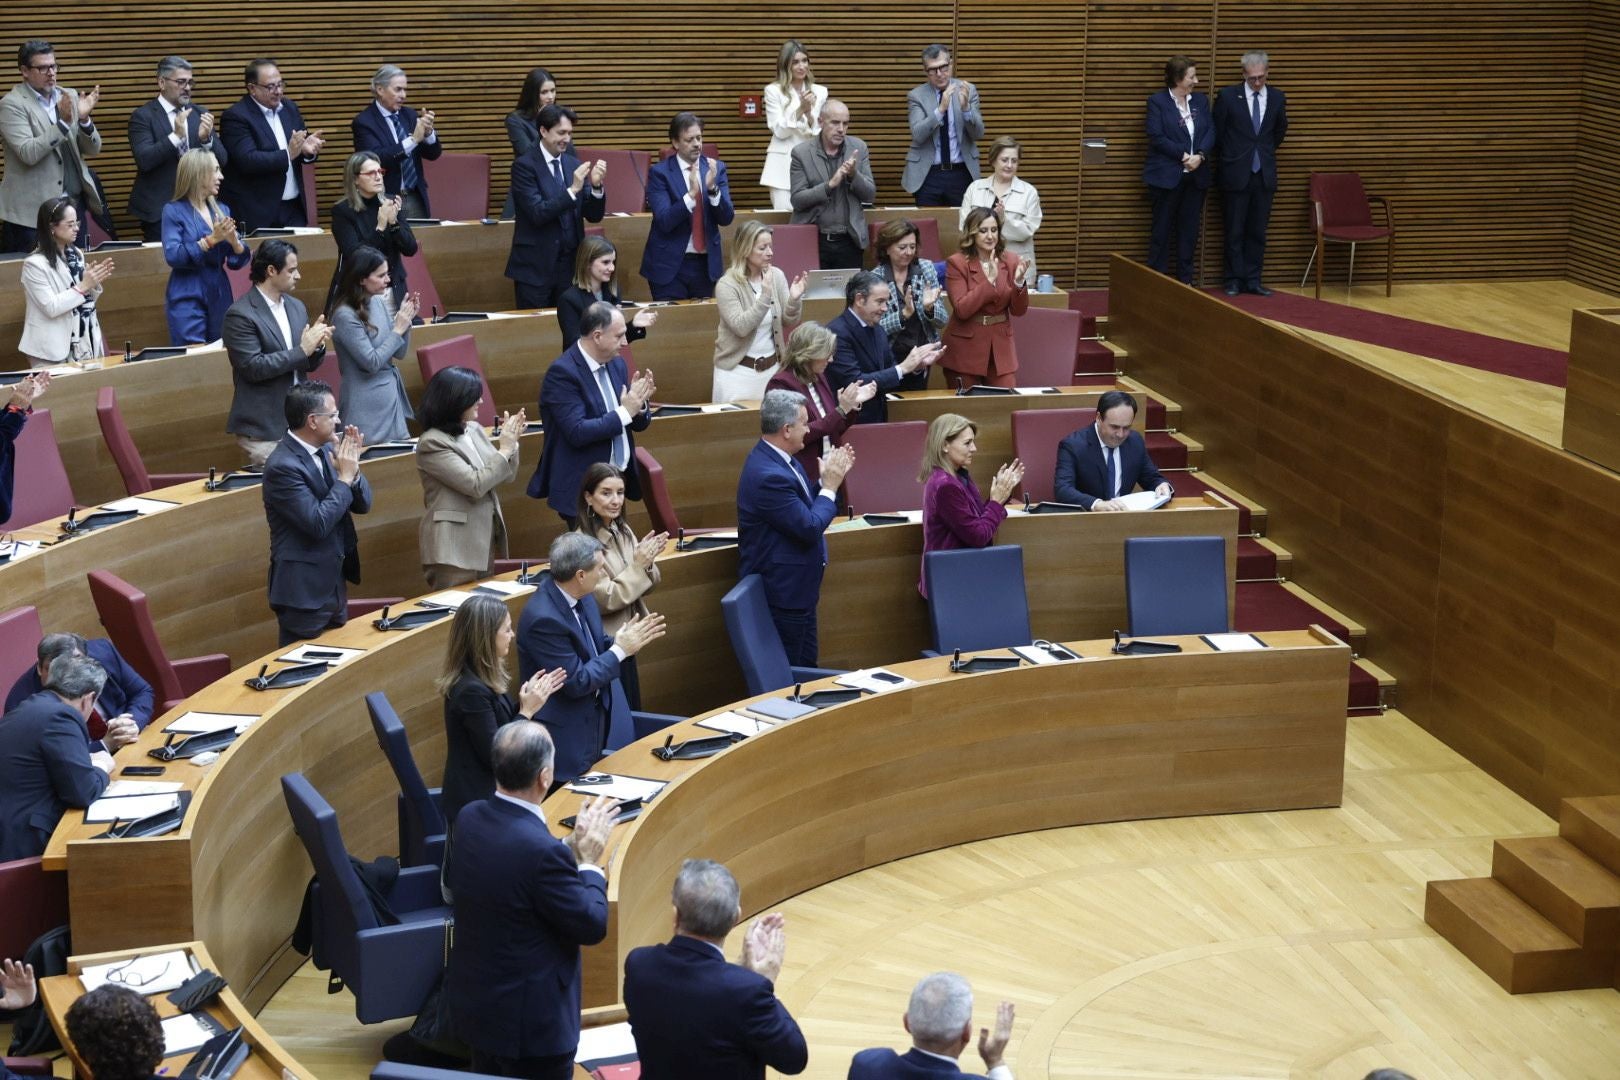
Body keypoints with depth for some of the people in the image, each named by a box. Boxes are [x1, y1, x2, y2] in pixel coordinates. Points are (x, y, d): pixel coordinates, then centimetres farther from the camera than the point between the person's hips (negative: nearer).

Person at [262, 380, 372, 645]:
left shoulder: (325, 450, 4)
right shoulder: (283, 466, -20)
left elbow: (363, 504, 8)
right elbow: (318, 524, -25)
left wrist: (353, 470, -10)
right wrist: (345, 477, -17)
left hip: (334, 583, 8)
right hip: (304, 591, -8)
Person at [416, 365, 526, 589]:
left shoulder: (474, 430, 7)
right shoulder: (432, 443, -16)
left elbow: (505, 476, 12)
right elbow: (475, 485, -21)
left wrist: (511, 442, -4)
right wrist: (505, 449, -15)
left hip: (483, 541, 8)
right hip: (454, 548, -8)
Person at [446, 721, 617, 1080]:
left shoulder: (468, 818, -7)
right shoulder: (542, 851, -31)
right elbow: (592, 927, -18)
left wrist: (572, 847, 7)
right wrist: (589, 863, -6)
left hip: (473, 1003, 8)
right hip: (530, 1020, -8)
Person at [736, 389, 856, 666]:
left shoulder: (774, 458, 4)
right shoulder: (769, 475, -28)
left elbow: (807, 506, 13)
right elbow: (810, 527, -25)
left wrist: (831, 478, 0)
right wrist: (830, 486, -13)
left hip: (797, 588, 10)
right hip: (782, 592, -10)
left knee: (806, 667, 18)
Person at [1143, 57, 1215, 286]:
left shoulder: (1200, 101, 10)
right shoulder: (1157, 102, -5)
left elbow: (1210, 131, 3)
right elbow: (1157, 137, -12)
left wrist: (1200, 156, -14)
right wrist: (1183, 155, -15)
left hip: (1196, 175, 5)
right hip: (1167, 175, -5)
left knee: (1189, 228, 7)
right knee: (1162, 228, 1)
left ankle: (1186, 278, 14)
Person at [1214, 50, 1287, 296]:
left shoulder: (1276, 98, 5)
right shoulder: (1228, 96, -6)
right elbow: (1217, 132, 5)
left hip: (1264, 174, 3)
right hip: (1236, 174, -3)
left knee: (1258, 231, 5)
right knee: (1235, 231, 2)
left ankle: (1253, 280, 10)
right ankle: (1234, 280, 9)